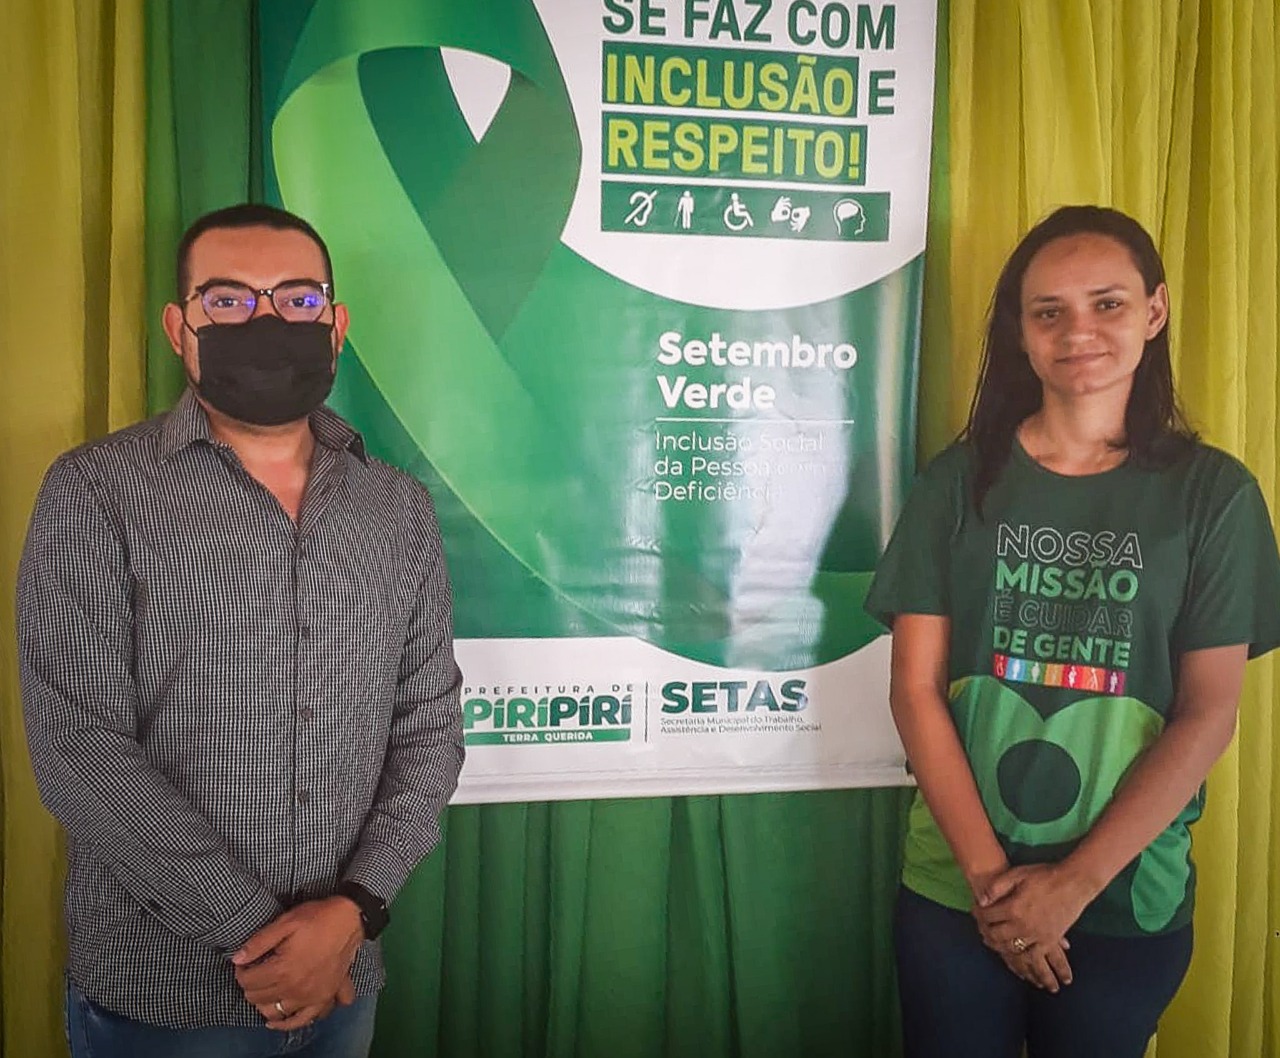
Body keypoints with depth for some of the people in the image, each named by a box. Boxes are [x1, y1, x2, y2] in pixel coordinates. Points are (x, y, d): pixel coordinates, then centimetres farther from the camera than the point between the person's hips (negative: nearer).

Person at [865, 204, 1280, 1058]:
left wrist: (1074, 882, -11)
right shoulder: (962, 480, -2)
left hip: (1129, 901, 0)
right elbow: (916, 690, -5)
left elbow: (1208, 716, -7)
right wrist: (986, 870, -11)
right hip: (954, 888, 1)